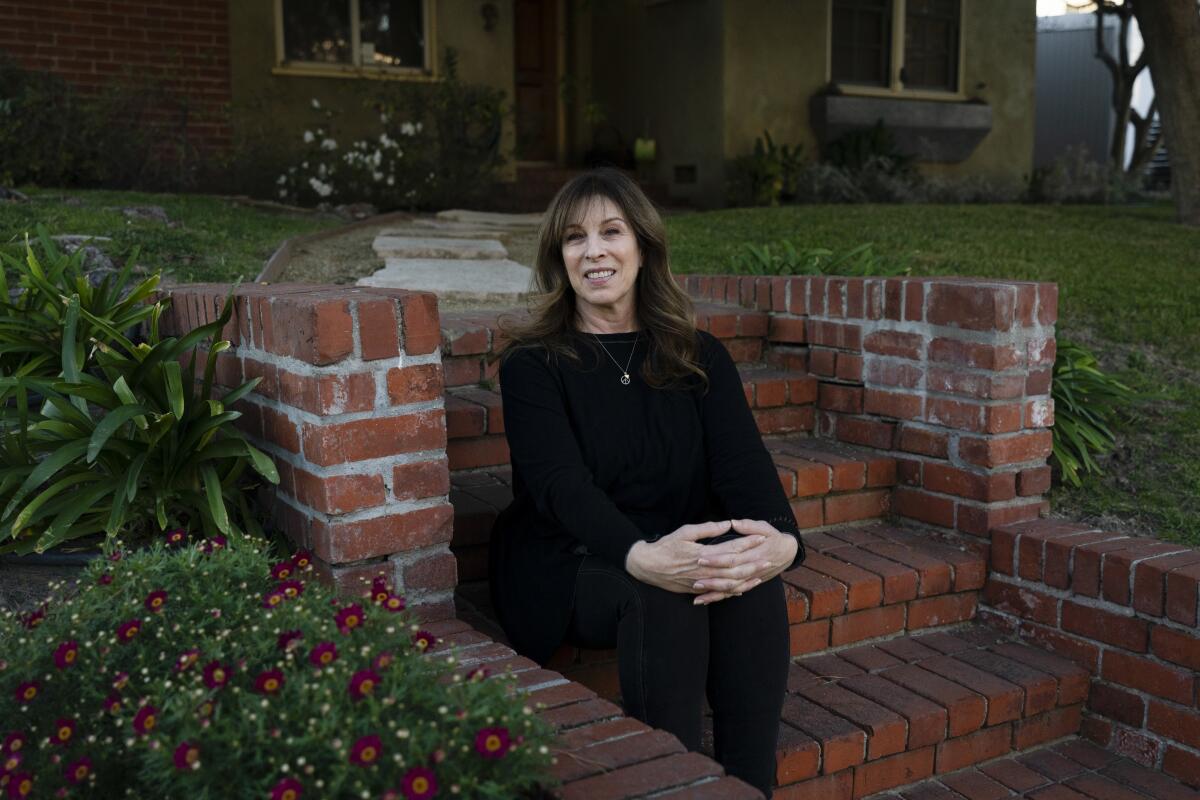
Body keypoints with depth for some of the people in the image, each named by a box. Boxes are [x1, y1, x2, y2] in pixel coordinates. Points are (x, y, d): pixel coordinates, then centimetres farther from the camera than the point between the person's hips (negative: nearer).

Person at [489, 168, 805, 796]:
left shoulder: (699, 358, 8)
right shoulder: (532, 363, -2)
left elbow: (742, 461, -6)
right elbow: (560, 483, -18)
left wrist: (782, 539, -31)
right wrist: (642, 556, -39)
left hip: (679, 552, 3)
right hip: (565, 563, -3)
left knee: (751, 577, -29)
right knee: (658, 599, -34)